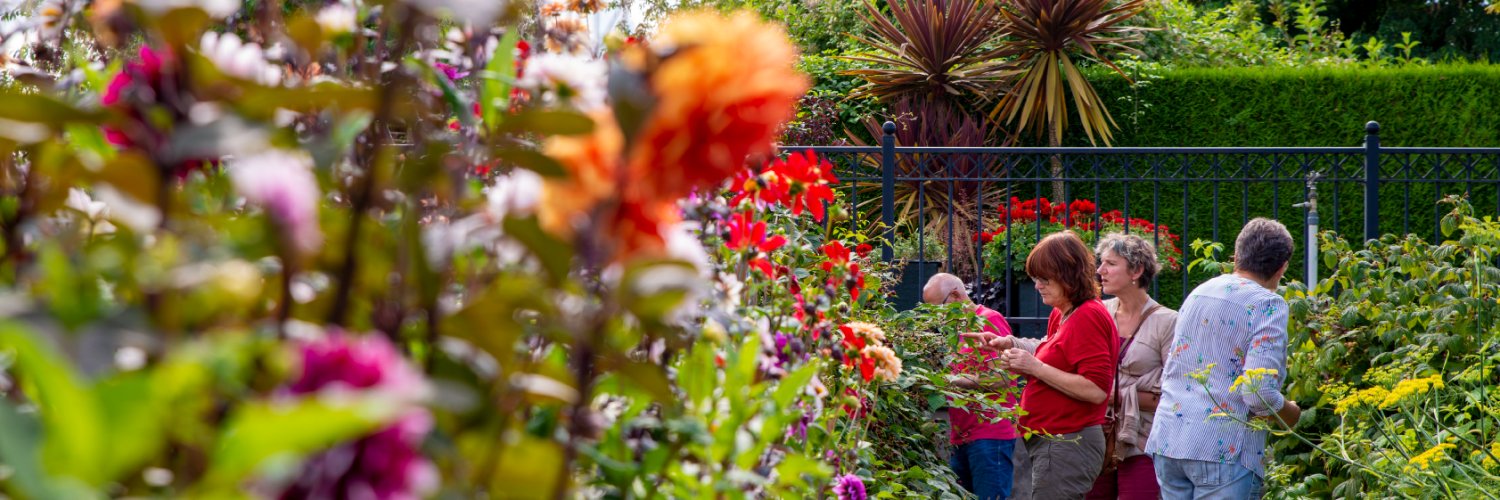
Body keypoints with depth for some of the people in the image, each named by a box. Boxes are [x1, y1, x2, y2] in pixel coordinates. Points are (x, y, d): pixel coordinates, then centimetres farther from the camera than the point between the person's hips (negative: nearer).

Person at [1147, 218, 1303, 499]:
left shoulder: (1198, 294, 15)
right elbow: (1260, 393, -17)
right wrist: (1291, 414, 3)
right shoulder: (1268, 305, -7)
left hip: (1166, 442, 7)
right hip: (1223, 448, -7)